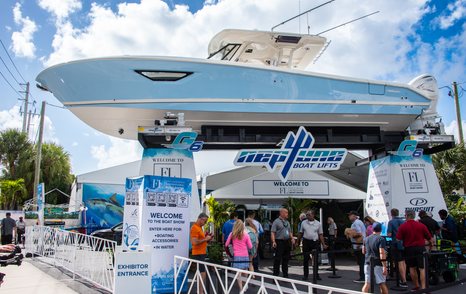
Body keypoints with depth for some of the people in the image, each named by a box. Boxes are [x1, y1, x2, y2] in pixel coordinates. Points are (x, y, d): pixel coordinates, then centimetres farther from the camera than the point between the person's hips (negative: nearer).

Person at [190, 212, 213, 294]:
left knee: (201, 273, 14)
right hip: (198, 254, -10)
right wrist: (205, 239, -16)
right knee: (202, 273, -9)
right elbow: (194, 242, -23)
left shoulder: (199, 227, 16)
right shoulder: (195, 228, -15)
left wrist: (207, 238, 7)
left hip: (202, 253, 10)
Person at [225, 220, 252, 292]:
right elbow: (250, 246, 0)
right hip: (245, 256, 1)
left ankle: (241, 289, -4)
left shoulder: (232, 234, -3)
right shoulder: (246, 235, -3)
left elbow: (226, 244, 4)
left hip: (237, 256, -1)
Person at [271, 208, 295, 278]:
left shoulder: (287, 222, 17)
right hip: (279, 242, -7)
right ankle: (275, 275, 1)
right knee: (277, 259, -5)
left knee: (286, 259, 13)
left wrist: (292, 238, 7)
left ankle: (285, 274, 22)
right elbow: (272, 232, -13)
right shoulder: (276, 221, -6)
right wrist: (273, 241, -24)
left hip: (287, 242, 7)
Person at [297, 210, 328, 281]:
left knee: (316, 259, 4)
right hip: (306, 242, 1)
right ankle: (306, 275, 12)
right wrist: (298, 242, 8)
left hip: (315, 242, 0)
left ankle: (316, 275, 15)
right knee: (305, 259, 3)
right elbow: (301, 233, 10)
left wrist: (323, 244, -1)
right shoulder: (303, 223, 5)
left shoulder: (318, 223, 3)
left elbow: (320, 234, 5)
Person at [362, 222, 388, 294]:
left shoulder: (367, 239, 10)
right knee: (382, 284, 9)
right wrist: (384, 266, -18)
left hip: (367, 263, 4)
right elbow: (382, 253, -18)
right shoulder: (381, 239, -9)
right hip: (378, 264, -4)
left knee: (367, 284, 3)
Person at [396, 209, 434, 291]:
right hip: (420, 247, 1)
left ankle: (416, 286, 22)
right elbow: (429, 238, 4)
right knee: (422, 268, 3)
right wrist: (431, 244, 25)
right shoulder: (421, 225, -1)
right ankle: (423, 287, -4)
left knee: (412, 268, 14)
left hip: (409, 249, -1)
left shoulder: (402, 226, -7)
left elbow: (398, 239, -9)